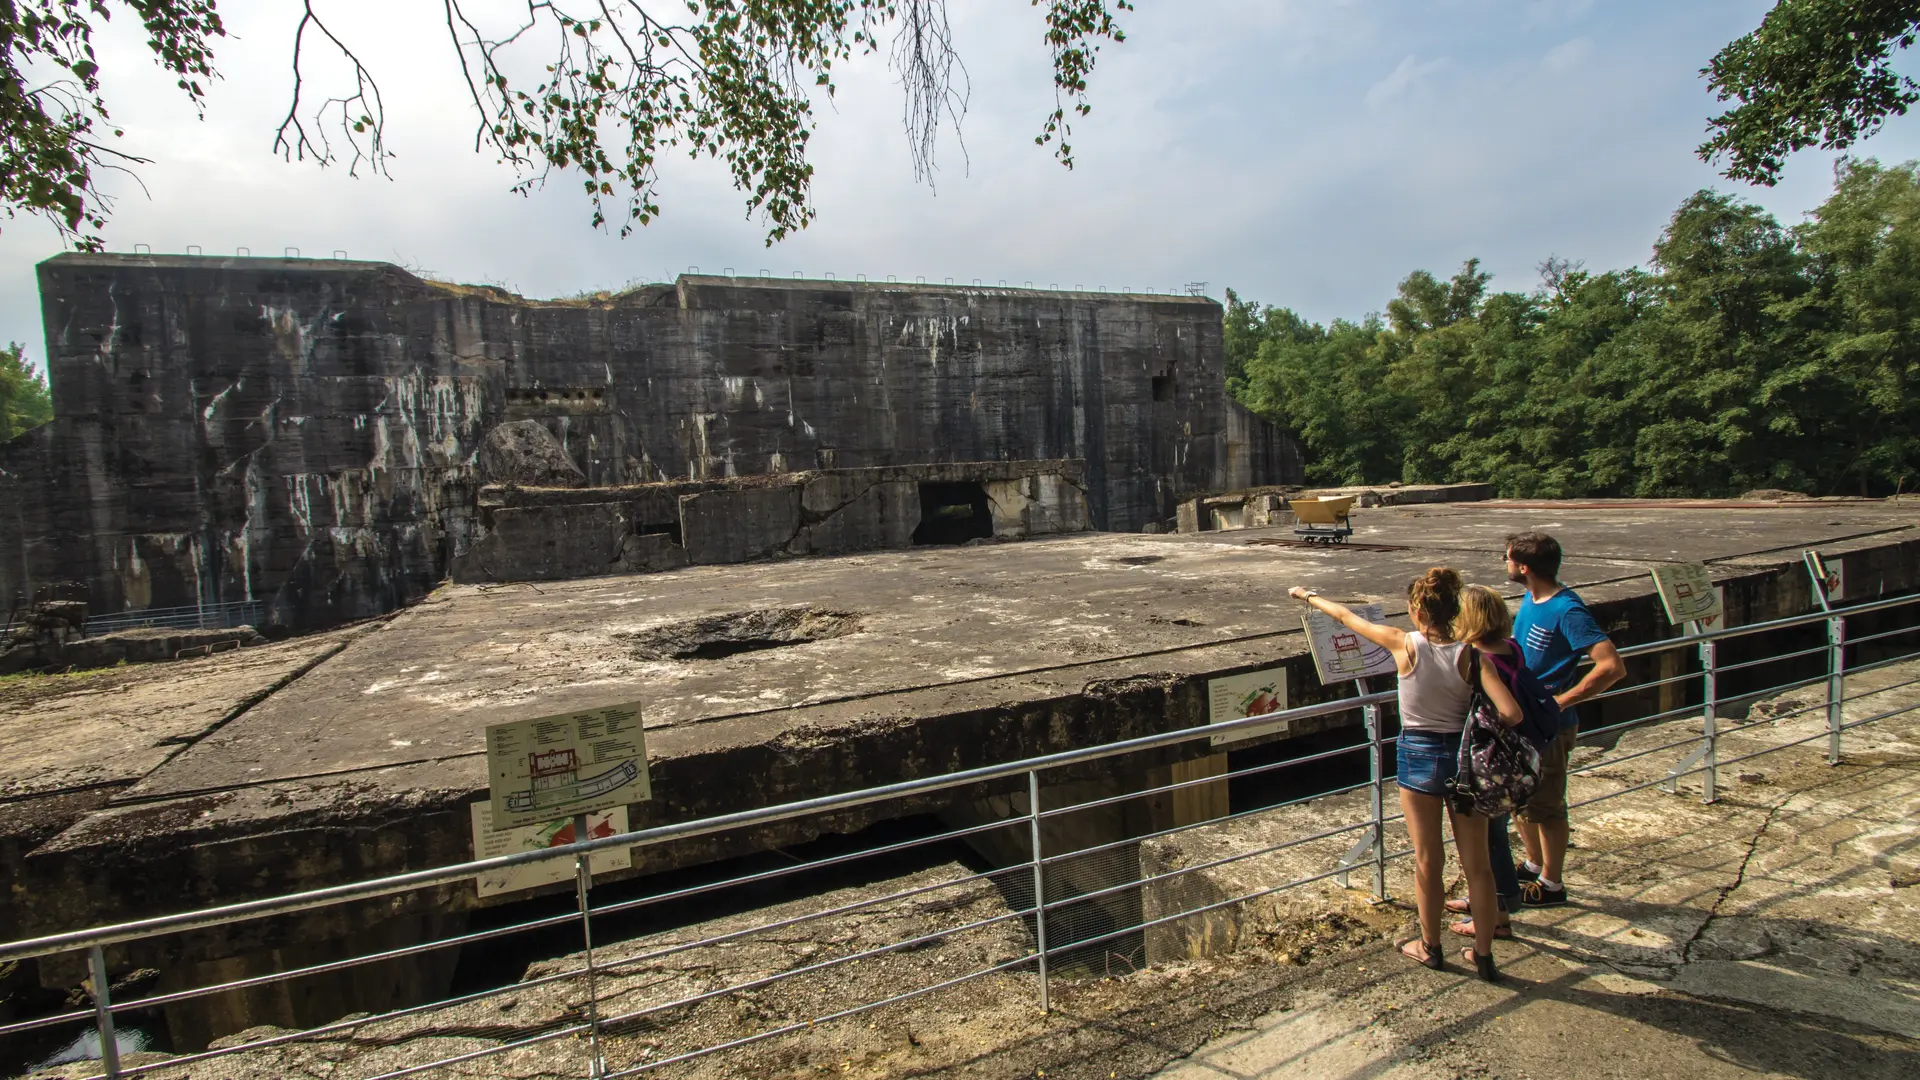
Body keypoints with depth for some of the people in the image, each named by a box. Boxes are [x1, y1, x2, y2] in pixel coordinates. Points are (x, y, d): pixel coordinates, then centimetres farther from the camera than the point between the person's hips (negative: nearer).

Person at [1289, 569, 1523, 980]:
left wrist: (1308, 596, 11)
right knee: (1477, 863, 15)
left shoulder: (1404, 644, -15)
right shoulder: (1470, 655, -13)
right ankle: (1483, 954, 27)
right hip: (1464, 755, 2)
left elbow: (1345, 615, -4)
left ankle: (1430, 947, 30)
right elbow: (1511, 713, -21)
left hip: (1419, 757, -2)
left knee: (1428, 861, 13)